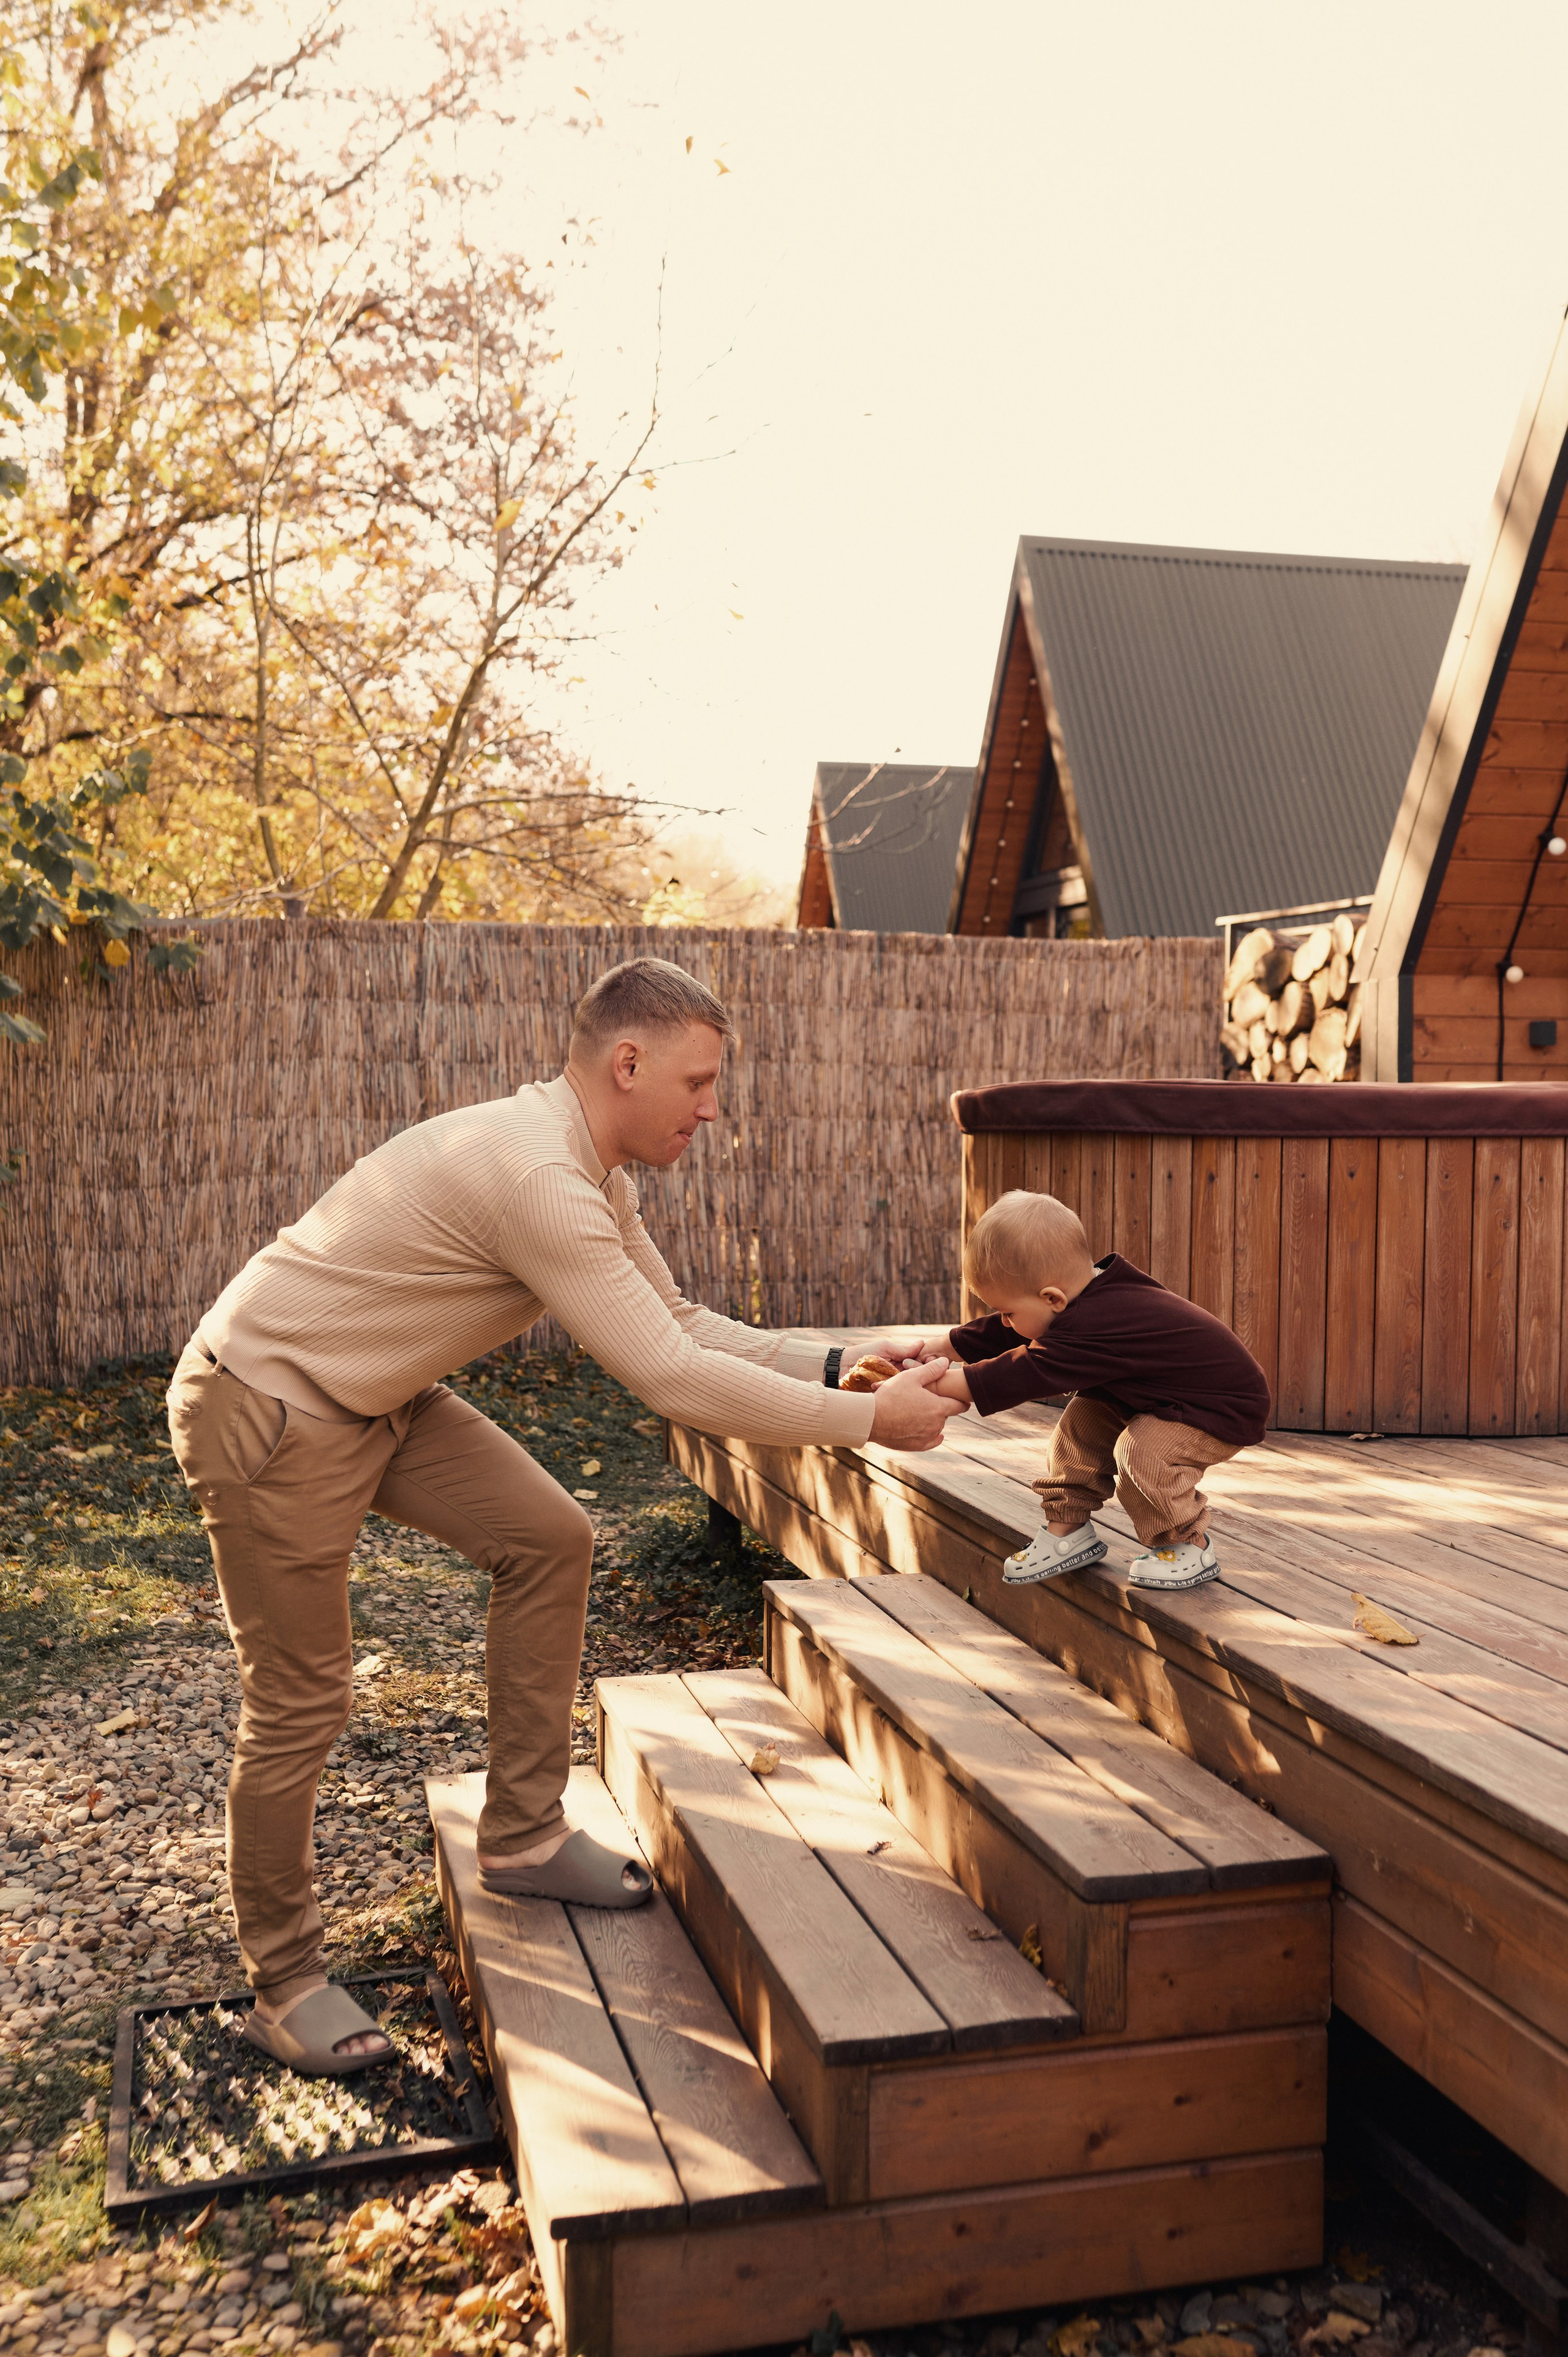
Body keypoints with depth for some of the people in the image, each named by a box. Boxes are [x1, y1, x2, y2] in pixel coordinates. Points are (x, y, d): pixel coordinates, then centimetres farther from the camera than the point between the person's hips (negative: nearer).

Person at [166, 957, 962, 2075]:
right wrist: (869, 1420, -23)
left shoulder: (592, 1175, 2)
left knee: (548, 1538, 5)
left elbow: (684, 1324, 7)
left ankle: (522, 1836, 17)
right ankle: (283, 1982, 20)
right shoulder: (534, 1176, -31)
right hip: (269, 1412, -10)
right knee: (302, 1704, 0)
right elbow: (672, 1377, -31)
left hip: (379, 1398, 10)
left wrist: (840, 1364, -5)